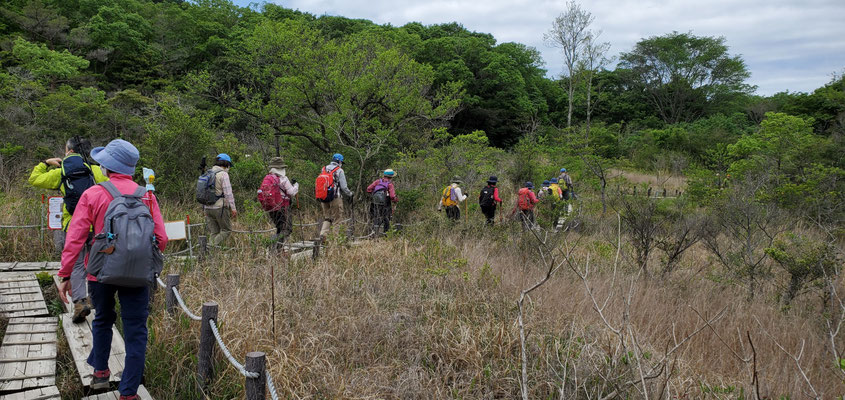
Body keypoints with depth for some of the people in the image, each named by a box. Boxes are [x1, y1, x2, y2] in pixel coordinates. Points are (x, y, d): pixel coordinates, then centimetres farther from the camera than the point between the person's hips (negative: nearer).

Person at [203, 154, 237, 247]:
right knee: (226, 230, 4)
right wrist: (233, 208, -13)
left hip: (208, 208, 7)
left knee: (213, 233, 10)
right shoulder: (223, 174, -10)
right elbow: (228, 193, -16)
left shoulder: (208, 174, 14)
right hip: (220, 208, -7)